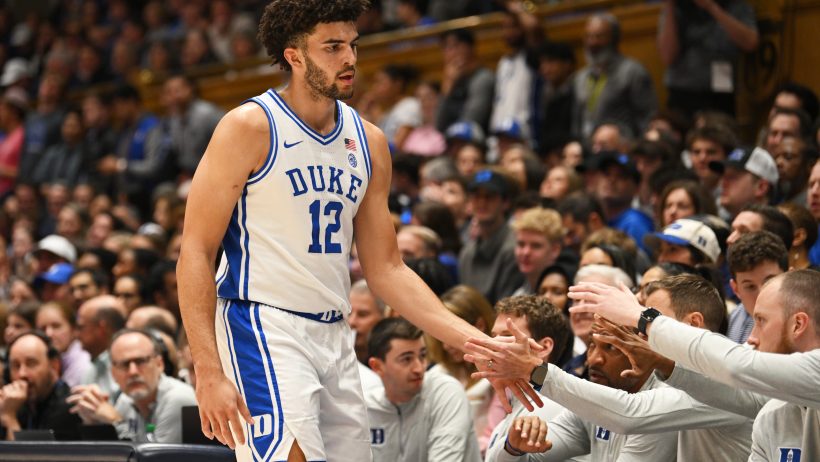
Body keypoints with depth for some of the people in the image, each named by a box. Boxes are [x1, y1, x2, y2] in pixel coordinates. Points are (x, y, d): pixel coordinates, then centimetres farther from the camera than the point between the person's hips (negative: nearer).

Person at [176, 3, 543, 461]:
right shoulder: (250, 127, -7)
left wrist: (482, 346, 6)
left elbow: (387, 270, 16)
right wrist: (208, 371, -19)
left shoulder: (369, 142, 12)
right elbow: (196, 251, -10)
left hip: (335, 338, 7)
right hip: (261, 327, -7)